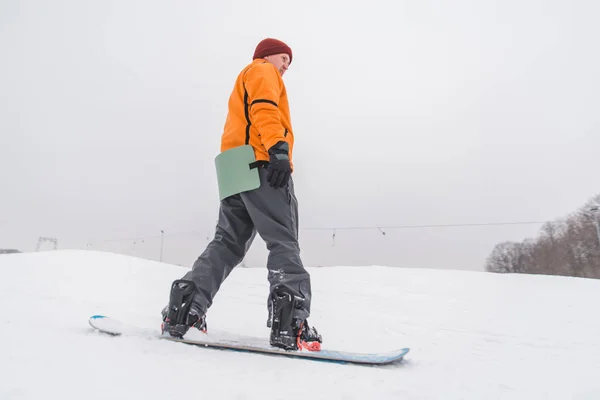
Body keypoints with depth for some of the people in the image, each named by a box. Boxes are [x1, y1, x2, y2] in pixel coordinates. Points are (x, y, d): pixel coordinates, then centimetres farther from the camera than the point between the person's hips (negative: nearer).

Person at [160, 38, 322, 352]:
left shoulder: (242, 85, 40)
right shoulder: (262, 71, 13)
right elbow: (264, 109, -9)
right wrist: (279, 149, -23)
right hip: (262, 164, -9)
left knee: (228, 244, 4)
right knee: (283, 241, -14)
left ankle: (182, 312, -3)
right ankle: (290, 324, -24)